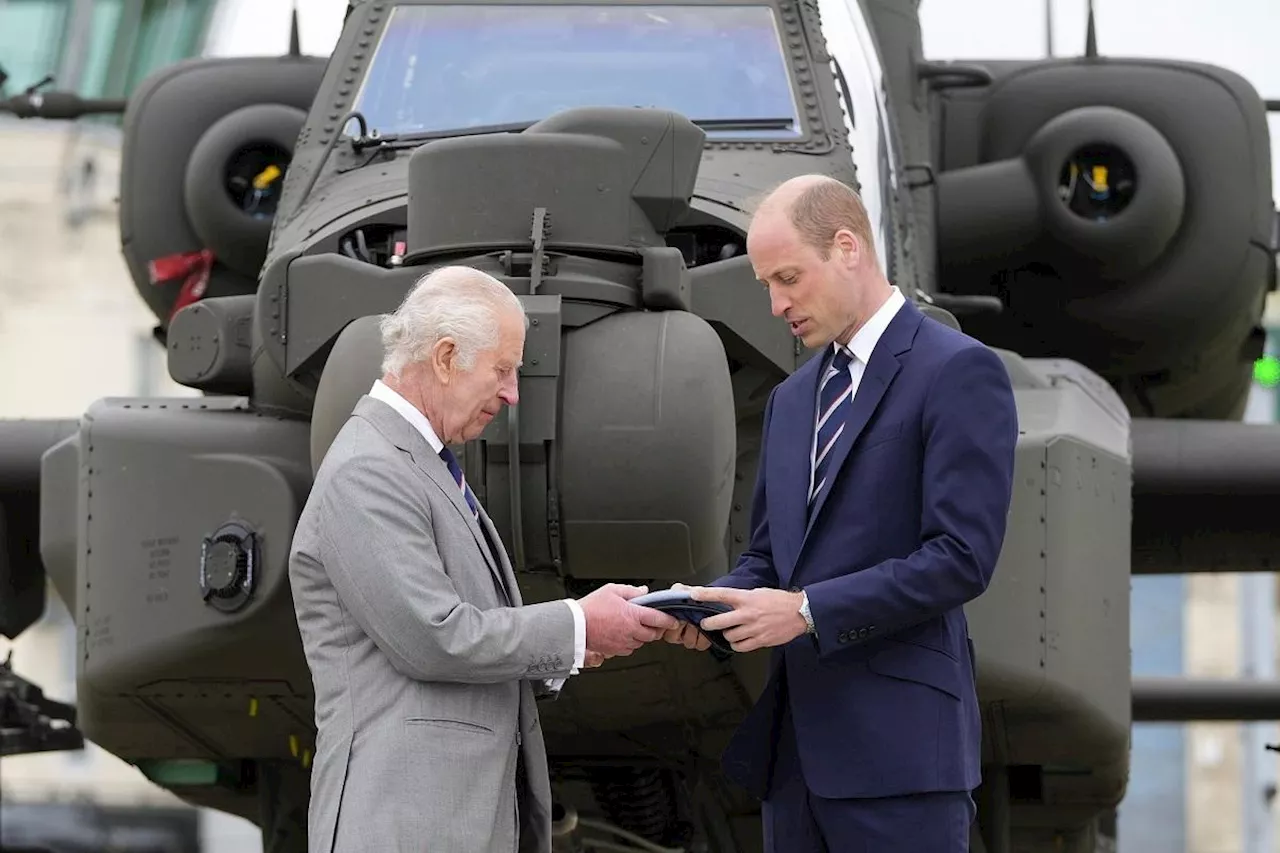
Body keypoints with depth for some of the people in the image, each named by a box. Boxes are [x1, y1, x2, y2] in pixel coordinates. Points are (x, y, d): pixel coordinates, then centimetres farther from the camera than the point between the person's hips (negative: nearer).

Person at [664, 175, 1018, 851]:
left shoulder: (958, 373, -6)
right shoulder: (792, 398, 20)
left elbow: (962, 558, -14)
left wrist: (807, 611, -17)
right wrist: (714, 602, 0)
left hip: (897, 744, -8)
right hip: (795, 744, 8)